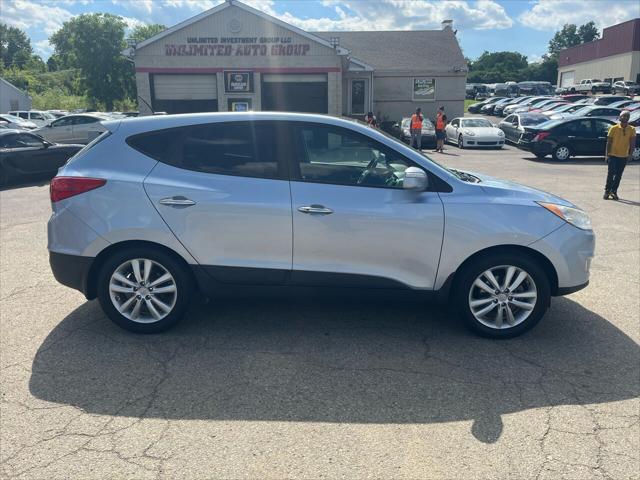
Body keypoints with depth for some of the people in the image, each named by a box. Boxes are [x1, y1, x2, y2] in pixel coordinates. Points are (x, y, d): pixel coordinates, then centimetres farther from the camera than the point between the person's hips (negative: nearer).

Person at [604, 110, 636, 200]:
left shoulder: (632, 130, 1)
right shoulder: (613, 128, -4)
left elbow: (632, 143, 2)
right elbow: (609, 142, -2)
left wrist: (630, 154, -8)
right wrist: (607, 155, -7)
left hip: (624, 156, 2)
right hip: (613, 155, -2)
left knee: (618, 175, 6)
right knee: (610, 174, -1)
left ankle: (614, 191, 15)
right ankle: (607, 191, 8)